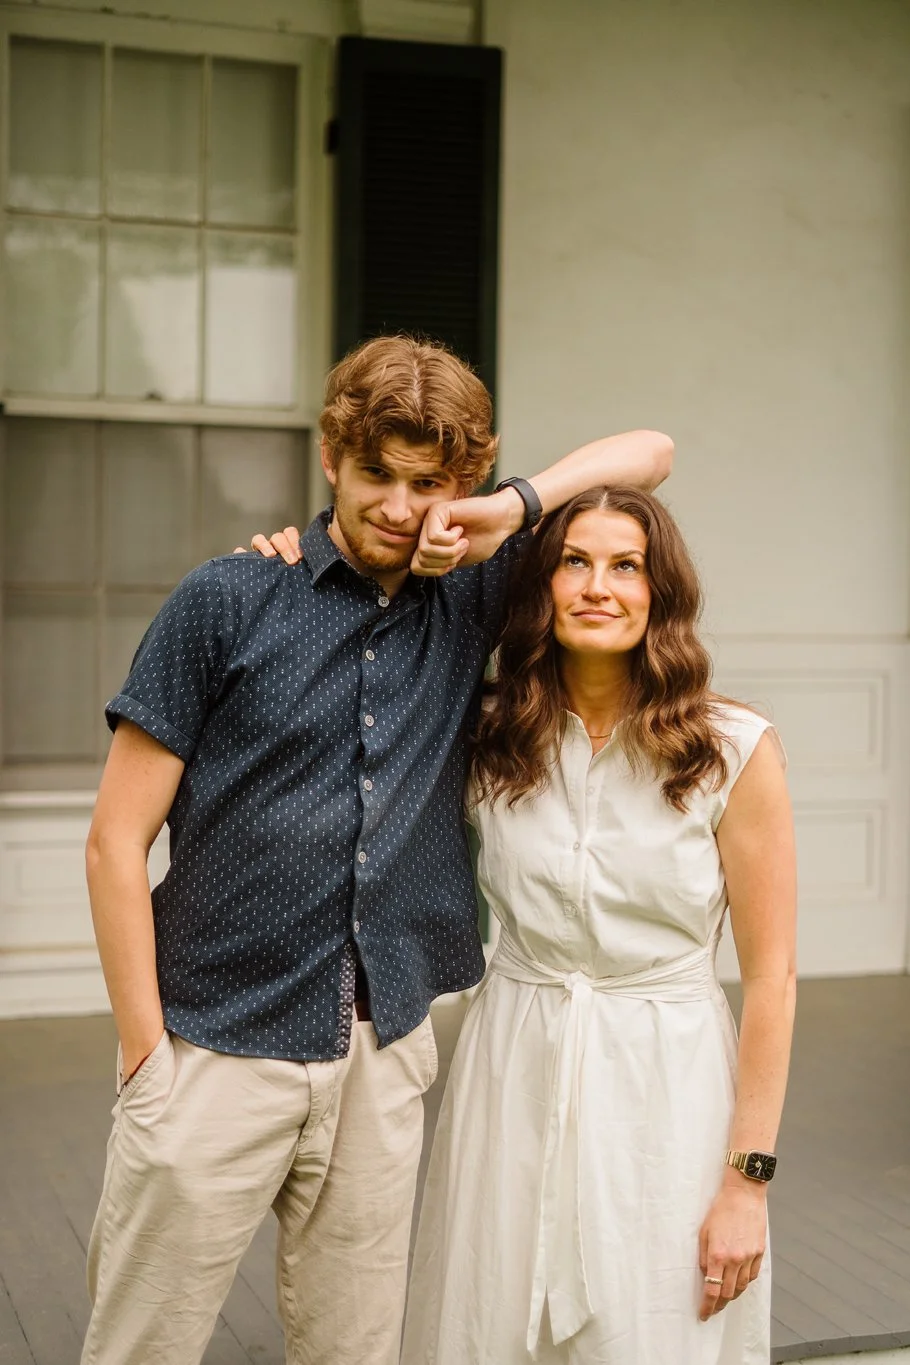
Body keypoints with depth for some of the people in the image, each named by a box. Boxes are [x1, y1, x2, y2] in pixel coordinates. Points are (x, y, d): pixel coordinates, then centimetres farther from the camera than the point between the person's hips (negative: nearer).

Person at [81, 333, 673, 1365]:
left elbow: (648, 452, 13)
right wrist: (144, 1051, -9)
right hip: (221, 1057, -3)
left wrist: (517, 505, -5)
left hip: (383, 1060, 3)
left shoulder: (468, 603, 7)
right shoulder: (226, 604, -3)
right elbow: (117, 841, -4)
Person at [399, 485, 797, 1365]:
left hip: (662, 1091, -2)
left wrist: (749, 1179, -9)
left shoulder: (733, 750, -10)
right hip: (511, 1074, 3)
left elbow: (770, 974, -7)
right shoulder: (490, 740, -2)